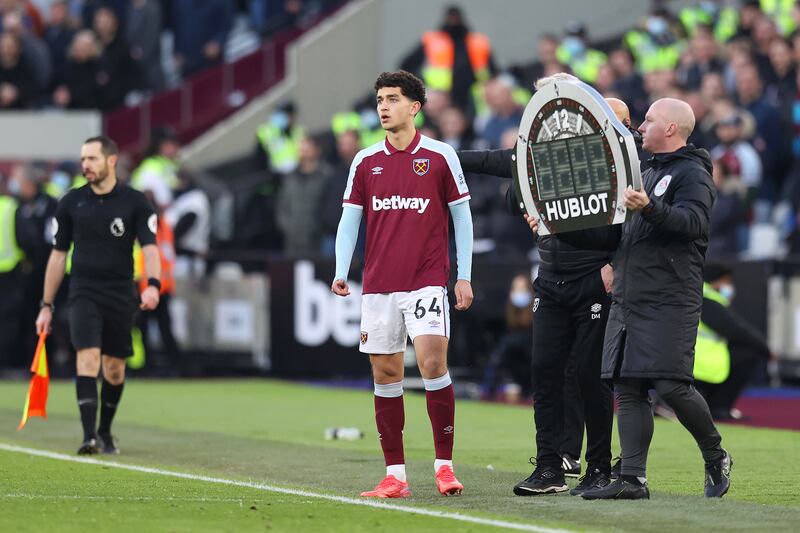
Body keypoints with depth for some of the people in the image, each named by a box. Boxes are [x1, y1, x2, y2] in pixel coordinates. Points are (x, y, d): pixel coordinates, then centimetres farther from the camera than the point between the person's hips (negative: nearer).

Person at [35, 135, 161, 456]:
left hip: (121, 295, 0)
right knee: (88, 357, -17)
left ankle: (105, 432, 29)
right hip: (84, 293, 0)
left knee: (114, 368, 9)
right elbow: (58, 255, 10)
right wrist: (46, 306, 9)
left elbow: (149, 247, -10)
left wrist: (153, 284, -30)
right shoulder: (72, 203, 4)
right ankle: (89, 436, -23)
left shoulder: (135, 203, -1)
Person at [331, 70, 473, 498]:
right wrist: (341, 273, -4)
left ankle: (444, 464, -6)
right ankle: (395, 475, 6)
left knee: (432, 363, -14)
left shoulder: (440, 157, 1)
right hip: (378, 285, 3)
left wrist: (464, 277, 2)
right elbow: (349, 219, 9)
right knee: (385, 373, 2)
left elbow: (461, 217, 5)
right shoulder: (365, 162, 8)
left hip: (427, 280, -3)